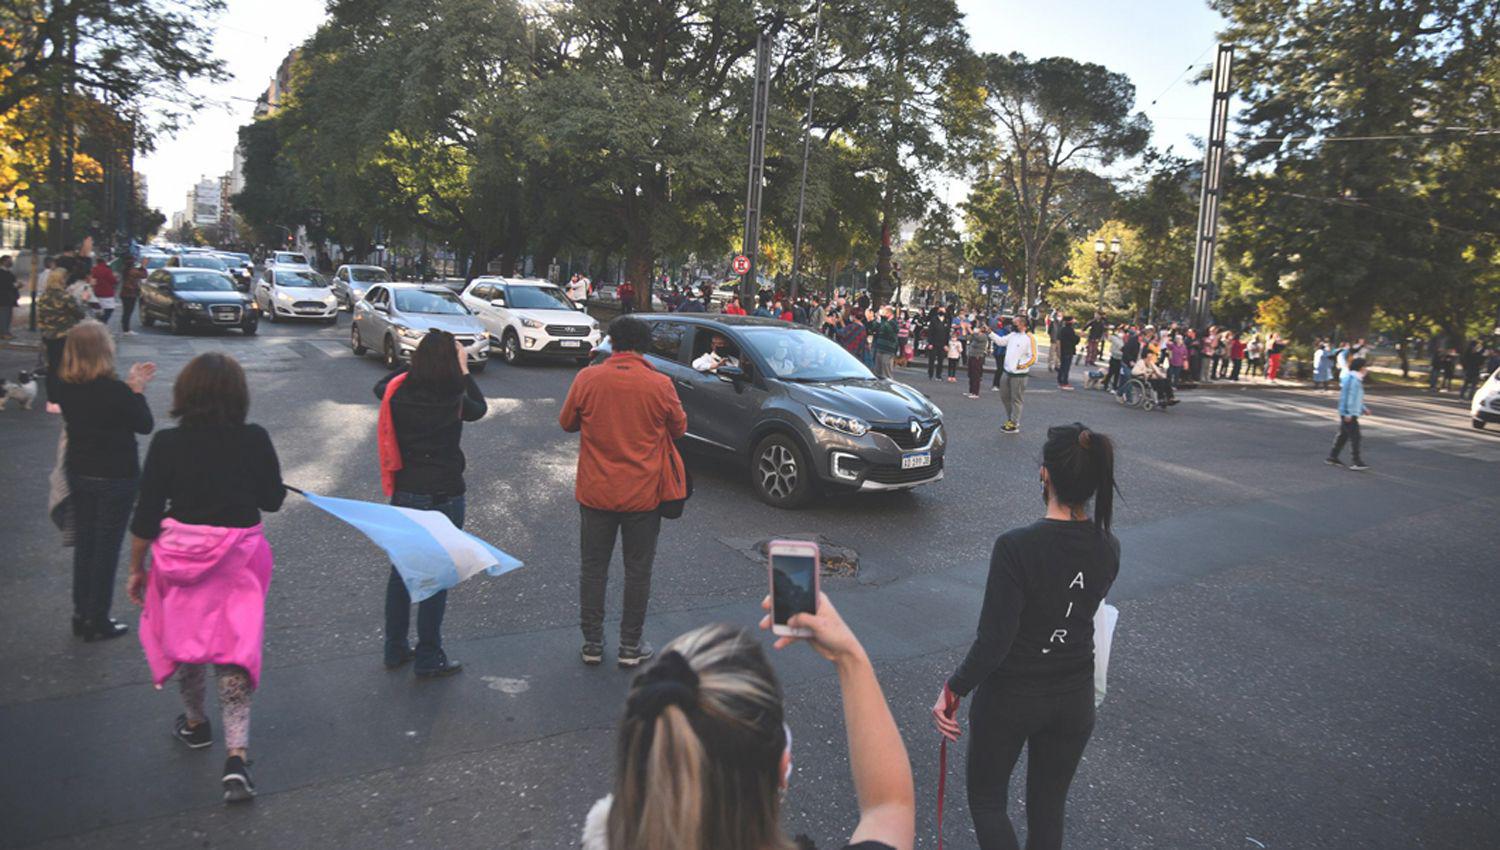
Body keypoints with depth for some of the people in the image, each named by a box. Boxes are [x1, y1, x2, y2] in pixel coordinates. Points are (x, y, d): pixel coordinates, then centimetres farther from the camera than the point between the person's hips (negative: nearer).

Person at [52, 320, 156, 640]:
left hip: (78, 473, 6)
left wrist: (129, 385, 6)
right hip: (115, 478, -6)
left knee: (84, 542, 19)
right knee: (107, 548, 6)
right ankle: (97, 622, 14)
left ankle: (81, 614, 28)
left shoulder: (63, 387, -5)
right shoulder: (115, 391, -23)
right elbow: (144, 425, -10)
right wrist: (136, 389, -3)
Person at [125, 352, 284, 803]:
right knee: (234, 650, 5)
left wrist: (136, 568, 7)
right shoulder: (255, 440, -8)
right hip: (240, 559, 0)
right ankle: (237, 755, -3)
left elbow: (146, 516, -5)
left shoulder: (167, 444, -10)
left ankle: (195, 723, 43)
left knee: (184, 635, 23)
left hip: (181, 556, 0)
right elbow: (272, 500, 2)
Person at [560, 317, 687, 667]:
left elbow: (567, 423, 5)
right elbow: (679, 429, 3)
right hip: (644, 494, -1)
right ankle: (631, 646, 20)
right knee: (638, 570, 11)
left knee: (593, 567, 15)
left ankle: (592, 643, 23)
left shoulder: (587, 379, -8)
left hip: (595, 492, 1)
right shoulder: (660, 385, -11)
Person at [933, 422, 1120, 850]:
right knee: (1048, 808, 22)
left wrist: (953, 690, -11)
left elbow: (993, 641, -24)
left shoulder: (1016, 547, -27)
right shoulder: (1108, 550, -9)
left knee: (986, 800, 18)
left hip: (1009, 698, -5)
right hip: (1075, 700, 5)